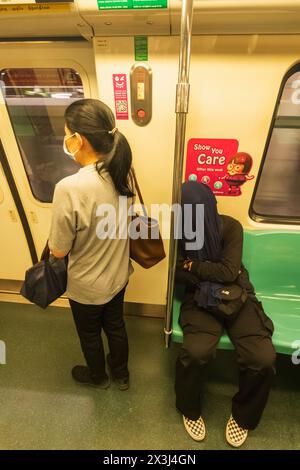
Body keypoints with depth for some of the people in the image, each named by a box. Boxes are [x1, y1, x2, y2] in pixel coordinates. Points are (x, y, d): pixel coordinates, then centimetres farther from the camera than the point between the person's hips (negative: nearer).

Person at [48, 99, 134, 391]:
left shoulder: (69, 188, -33)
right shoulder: (121, 172, -11)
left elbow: (59, 251, -20)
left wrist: (53, 241, 1)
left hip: (87, 286, -5)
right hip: (118, 275, 6)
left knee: (90, 335, 26)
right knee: (116, 326, 29)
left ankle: (98, 377, 57)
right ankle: (121, 374, 57)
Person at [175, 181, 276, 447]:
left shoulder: (230, 227, -7)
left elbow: (229, 272, -16)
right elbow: (179, 275, -7)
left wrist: (194, 266, -10)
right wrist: (215, 273, -14)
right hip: (200, 300, 0)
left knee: (263, 359, -20)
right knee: (195, 353, -27)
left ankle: (243, 416, 15)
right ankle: (191, 410, 10)